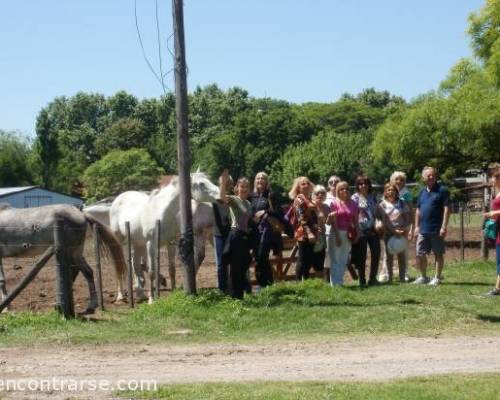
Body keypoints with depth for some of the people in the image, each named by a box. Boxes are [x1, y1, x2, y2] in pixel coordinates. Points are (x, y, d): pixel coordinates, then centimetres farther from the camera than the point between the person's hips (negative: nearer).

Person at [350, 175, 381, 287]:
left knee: (376, 254, 3)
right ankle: (362, 281, 9)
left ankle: (373, 279, 14)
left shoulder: (372, 197, 11)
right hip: (361, 231, -5)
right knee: (362, 257, 1)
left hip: (373, 229, 5)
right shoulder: (355, 198, -4)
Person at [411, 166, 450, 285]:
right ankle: (423, 277, 22)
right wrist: (416, 226, 11)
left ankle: (437, 278, 12)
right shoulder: (422, 192, 13)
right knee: (420, 254, 8)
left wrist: (444, 227, -16)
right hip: (423, 230, 6)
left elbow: (446, 209, -10)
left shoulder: (442, 190, -6)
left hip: (436, 230, -6)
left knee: (438, 254, 3)